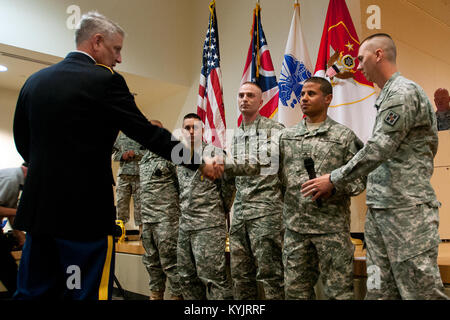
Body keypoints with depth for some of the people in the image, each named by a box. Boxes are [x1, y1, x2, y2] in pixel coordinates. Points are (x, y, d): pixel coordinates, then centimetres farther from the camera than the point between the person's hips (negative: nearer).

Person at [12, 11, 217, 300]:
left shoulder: (34, 81, 9)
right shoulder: (105, 81, -10)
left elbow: (23, 143, 16)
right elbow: (149, 134, -8)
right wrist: (200, 163, 1)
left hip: (37, 208, 7)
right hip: (86, 210, -7)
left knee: (33, 290, 15)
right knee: (87, 290, 3)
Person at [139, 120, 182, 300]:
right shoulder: (144, 159, 19)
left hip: (166, 218, -8)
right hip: (147, 218, 8)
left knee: (170, 260, -7)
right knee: (151, 261, 14)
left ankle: (177, 295, 2)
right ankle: (156, 294, 25)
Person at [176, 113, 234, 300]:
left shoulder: (214, 153, -6)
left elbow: (228, 187, -5)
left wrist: (220, 213, 2)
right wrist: (185, 212, 15)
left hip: (209, 226, -7)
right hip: (185, 226, 8)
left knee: (212, 277, -9)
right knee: (187, 278, 13)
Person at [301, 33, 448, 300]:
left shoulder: (403, 92, -10)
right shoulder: (387, 96, 21)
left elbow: (379, 149, -17)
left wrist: (335, 180, -10)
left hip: (407, 209, -9)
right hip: (379, 210, 9)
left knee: (421, 290, -4)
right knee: (380, 290, 9)